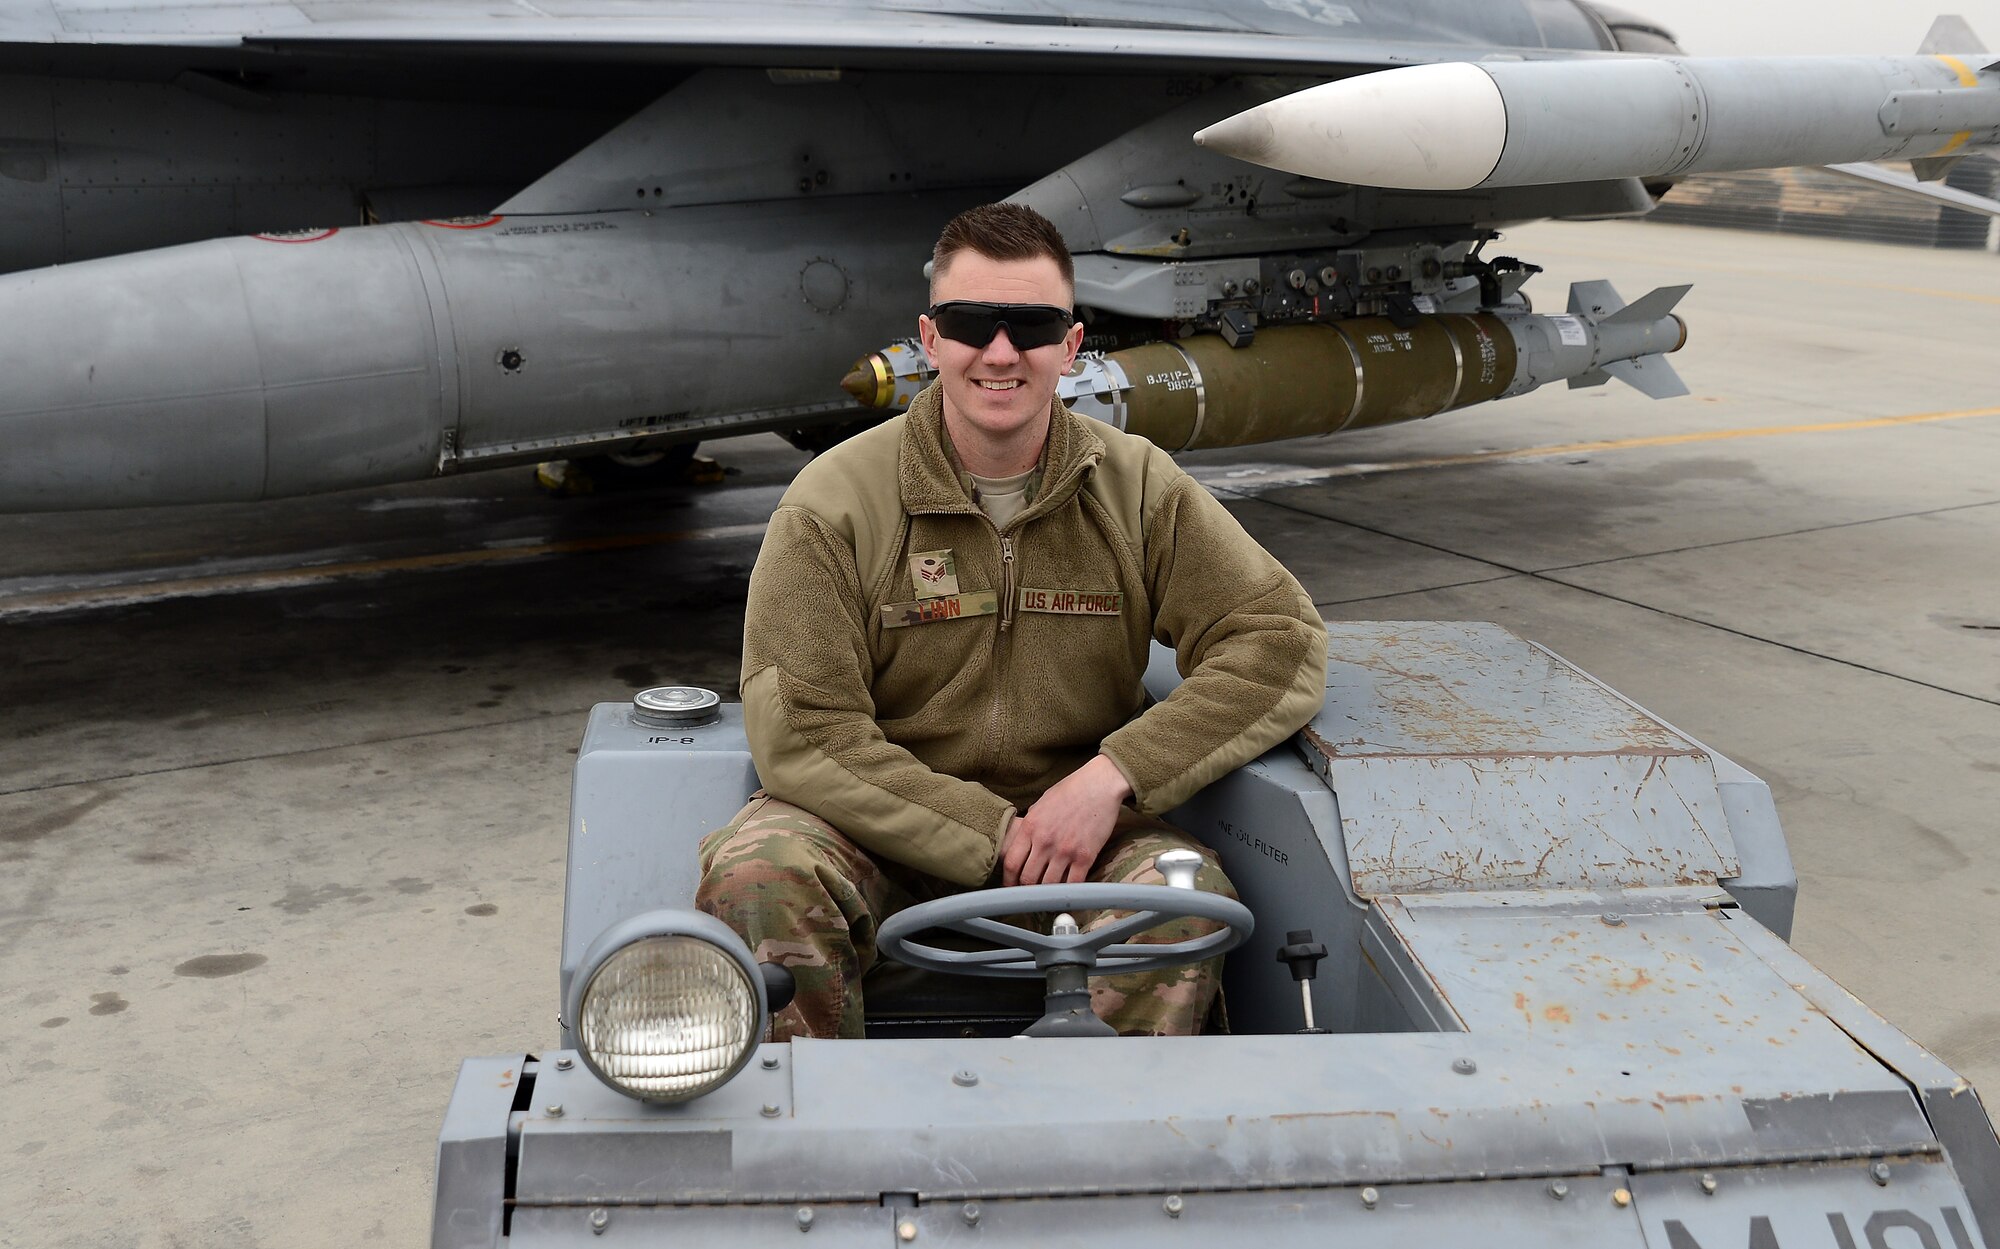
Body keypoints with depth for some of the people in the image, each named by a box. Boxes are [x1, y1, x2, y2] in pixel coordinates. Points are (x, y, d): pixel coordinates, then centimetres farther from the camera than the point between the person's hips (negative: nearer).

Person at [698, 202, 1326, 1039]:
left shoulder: (1138, 490, 1)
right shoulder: (833, 505, -6)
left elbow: (1284, 643, -4)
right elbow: (802, 736, -13)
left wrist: (1112, 776, -17)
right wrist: (999, 839, -20)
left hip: (1076, 837, 1)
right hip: (886, 837, -1)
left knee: (1185, 894, -29)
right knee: (757, 876, -31)